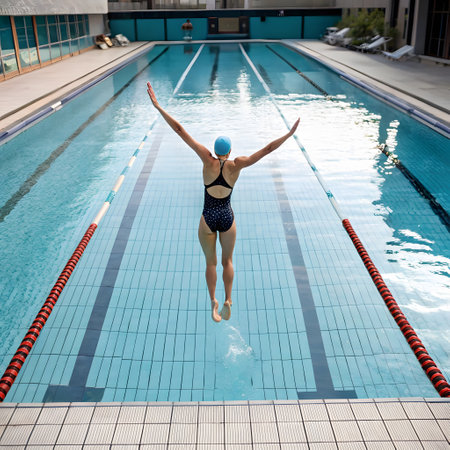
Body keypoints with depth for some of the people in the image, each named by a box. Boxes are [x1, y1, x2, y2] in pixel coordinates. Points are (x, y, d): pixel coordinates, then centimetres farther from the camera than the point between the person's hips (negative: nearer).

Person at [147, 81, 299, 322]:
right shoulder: (236, 165, -12)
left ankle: (213, 301, 10)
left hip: (207, 219, -1)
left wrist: (157, 105, -19)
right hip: (227, 218, 1)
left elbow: (180, 130, -18)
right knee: (227, 261, 20)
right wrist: (289, 134, -4)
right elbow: (267, 149, -12)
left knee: (211, 262, 16)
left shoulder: (208, 160, -14)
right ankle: (227, 300, 14)